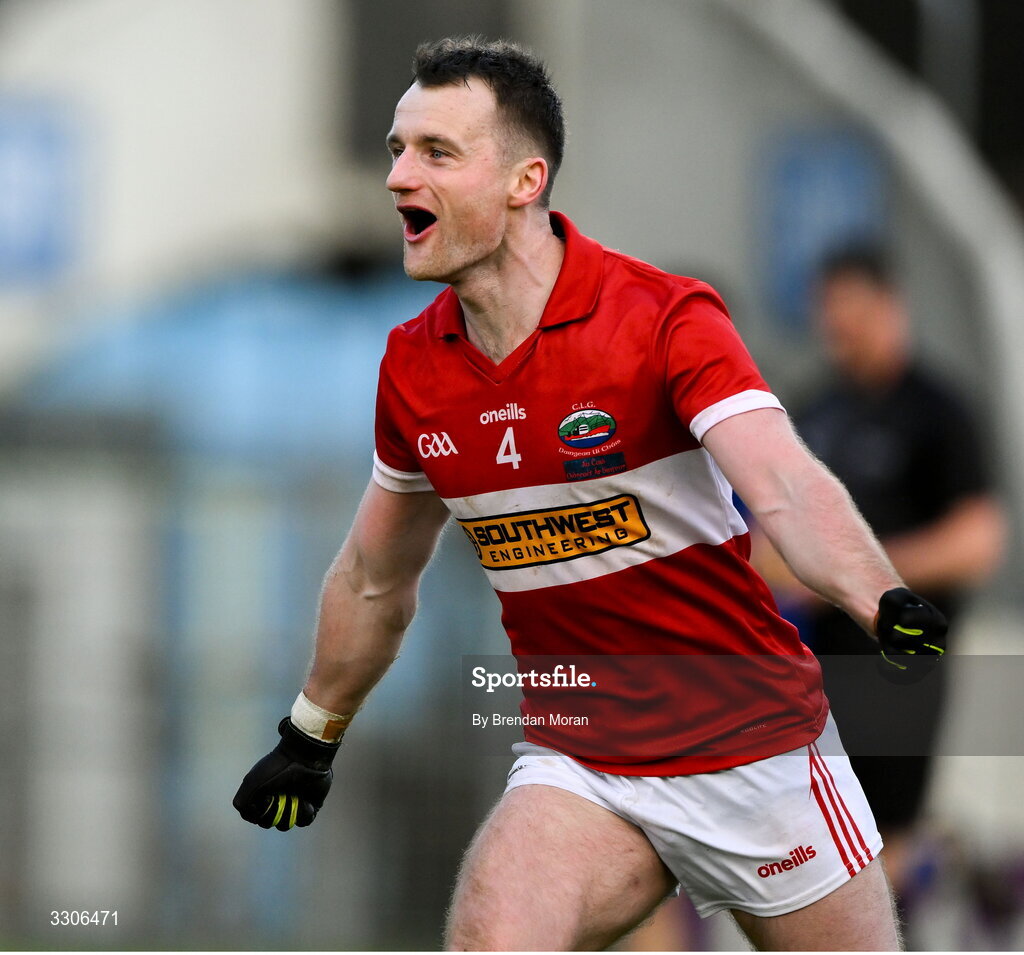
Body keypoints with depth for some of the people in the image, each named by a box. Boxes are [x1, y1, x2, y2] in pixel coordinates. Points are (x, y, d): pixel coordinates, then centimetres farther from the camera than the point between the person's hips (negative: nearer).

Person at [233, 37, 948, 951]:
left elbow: (790, 490, -30)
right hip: (578, 765, 3)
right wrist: (310, 739, 29)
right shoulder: (412, 369, 1)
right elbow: (375, 579, 18)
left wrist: (889, 605, -49)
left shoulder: (664, 317, -15)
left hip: (755, 753, -3)